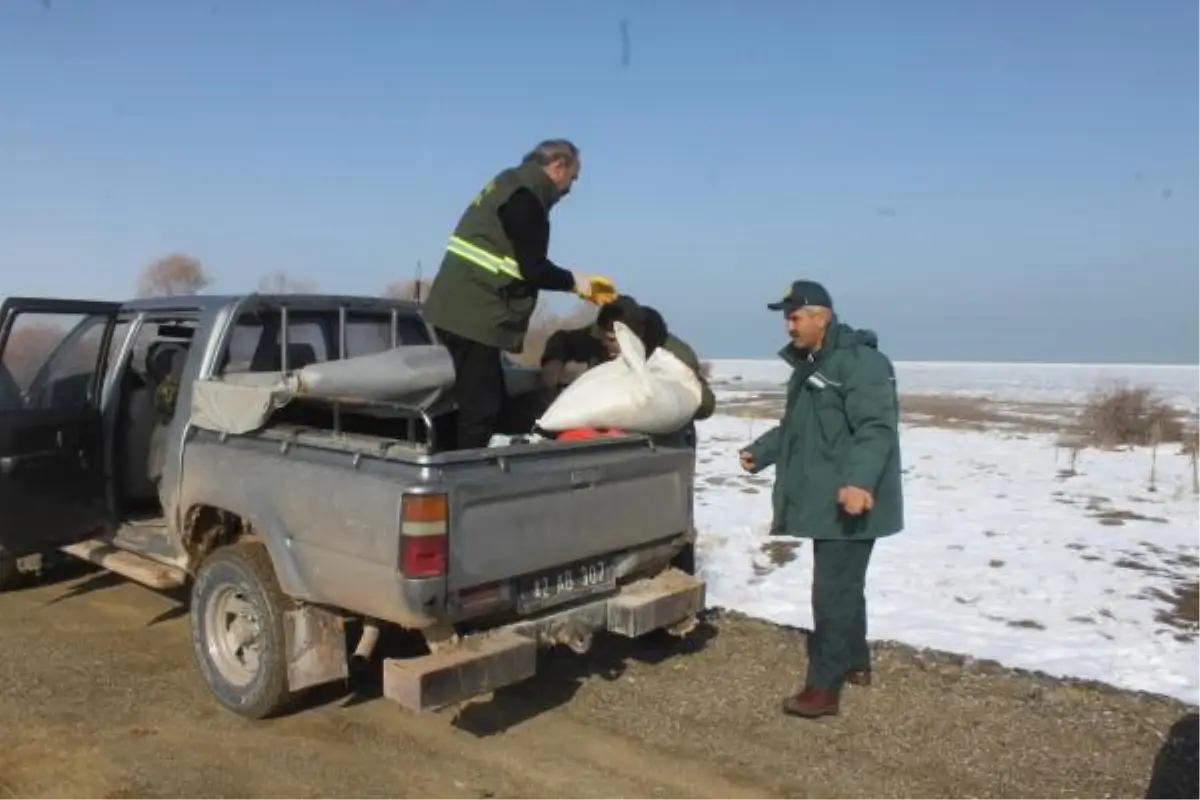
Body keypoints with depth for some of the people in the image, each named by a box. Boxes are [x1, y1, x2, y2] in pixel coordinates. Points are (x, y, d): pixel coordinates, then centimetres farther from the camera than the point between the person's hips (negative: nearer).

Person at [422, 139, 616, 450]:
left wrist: (580, 283, 17)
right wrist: (576, 281, 1)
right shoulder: (525, 196, -12)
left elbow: (526, 265, 22)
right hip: (471, 315, -10)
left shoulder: (512, 186, 19)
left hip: (462, 311, 10)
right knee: (482, 409, -8)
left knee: (485, 405, 14)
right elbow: (534, 270, -16)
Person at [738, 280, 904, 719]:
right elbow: (796, 428, 27)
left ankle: (823, 687, 1)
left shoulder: (861, 362, -16)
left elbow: (876, 429, -28)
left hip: (851, 504, -10)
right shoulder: (808, 366, 16)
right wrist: (759, 452, 25)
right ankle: (855, 663, 34)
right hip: (825, 501, 10)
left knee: (832, 591, -7)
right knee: (843, 585, 19)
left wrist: (859, 480, -40)